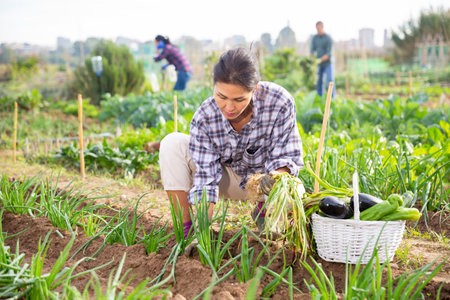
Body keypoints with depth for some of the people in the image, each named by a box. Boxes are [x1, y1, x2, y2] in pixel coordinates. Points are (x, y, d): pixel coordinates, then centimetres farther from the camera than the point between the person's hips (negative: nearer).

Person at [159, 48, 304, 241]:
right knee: (172, 144, -24)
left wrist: (276, 177, -45)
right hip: (226, 177, 0)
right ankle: (185, 229, -17)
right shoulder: (204, 118, -28)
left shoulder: (279, 102, -30)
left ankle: (264, 209, 6)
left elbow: (287, 155, -22)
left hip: (261, 176, 0)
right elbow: (206, 176, -27)